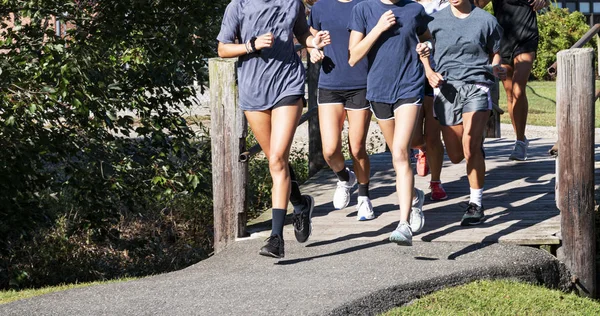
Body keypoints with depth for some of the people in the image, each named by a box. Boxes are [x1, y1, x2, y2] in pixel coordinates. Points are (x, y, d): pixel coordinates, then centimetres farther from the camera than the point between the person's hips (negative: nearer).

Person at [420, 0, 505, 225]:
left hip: (476, 86, -2)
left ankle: (476, 204, -13)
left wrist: (497, 69, -7)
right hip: (446, 88, 3)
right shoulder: (436, 20, 5)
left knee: (470, 144, -23)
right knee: (456, 156, 6)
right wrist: (429, 72, -1)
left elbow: (494, 54, 14)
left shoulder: (486, 20, 3)